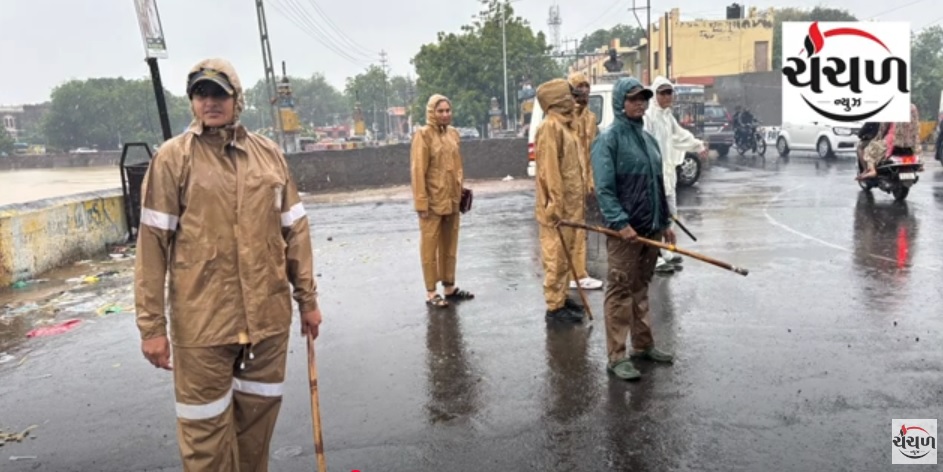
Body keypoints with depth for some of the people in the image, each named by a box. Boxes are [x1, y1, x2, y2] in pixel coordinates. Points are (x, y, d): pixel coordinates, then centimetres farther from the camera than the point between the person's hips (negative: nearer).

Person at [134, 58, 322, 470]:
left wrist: (308, 298, 9)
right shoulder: (172, 157, -4)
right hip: (202, 321, -3)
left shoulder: (269, 154, 6)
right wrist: (151, 324, -6)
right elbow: (152, 243, -5)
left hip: (269, 315, 3)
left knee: (258, 417, 18)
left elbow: (294, 230, 9)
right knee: (206, 429, 8)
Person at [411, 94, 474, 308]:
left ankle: (449, 287, 26)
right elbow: (418, 170, -13)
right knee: (430, 246, 2)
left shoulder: (453, 133, 10)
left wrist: (460, 191, 12)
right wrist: (421, 201, -17)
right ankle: (431, 292, 10)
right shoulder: (423, 135, -10)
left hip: (452, 199, 7)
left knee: (449, 245, 14)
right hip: (432, 200, -6)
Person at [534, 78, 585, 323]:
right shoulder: (550, 126, -15)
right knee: (556, 256, -3)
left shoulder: (566, 125, 17)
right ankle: (554, 307, 4)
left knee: (565, 254, 17)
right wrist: (556, 203, -24)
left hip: (570, 203, 10)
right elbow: (549, 168, -21)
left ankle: (561, 298, 28)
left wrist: (581, 193, 20)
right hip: (558, 205, -10)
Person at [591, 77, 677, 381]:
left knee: (641, 289, 17)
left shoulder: (648, 138, 16)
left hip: (650, 227, 8)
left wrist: (665, 222, 17)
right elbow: (604, 189, -17)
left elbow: (658, 184, 19)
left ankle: (643, 345, 28)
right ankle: (617, 357, 2)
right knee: (620, 292, -3)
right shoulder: (608, 139, -9)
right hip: (624, 230, -8)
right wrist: (620, 222, -25)